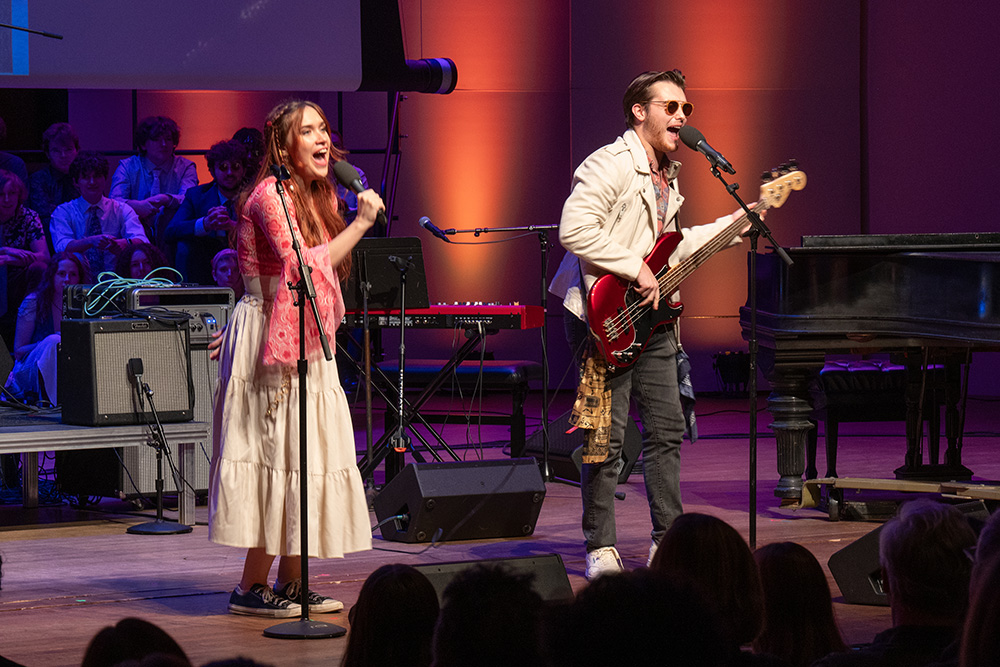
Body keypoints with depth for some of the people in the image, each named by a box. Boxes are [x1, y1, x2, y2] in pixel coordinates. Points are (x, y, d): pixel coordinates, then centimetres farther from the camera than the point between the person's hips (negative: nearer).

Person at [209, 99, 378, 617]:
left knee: (304, 455, 6)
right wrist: (360, 223, -19)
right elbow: (303, 268, -23)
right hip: (270, 340, -9)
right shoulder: (271, 194, -13)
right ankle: (252, 588, -3)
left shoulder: (312, 196, 16)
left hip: (304, 341, 9)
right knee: (279, 454, -9)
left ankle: (290, 581, 11)